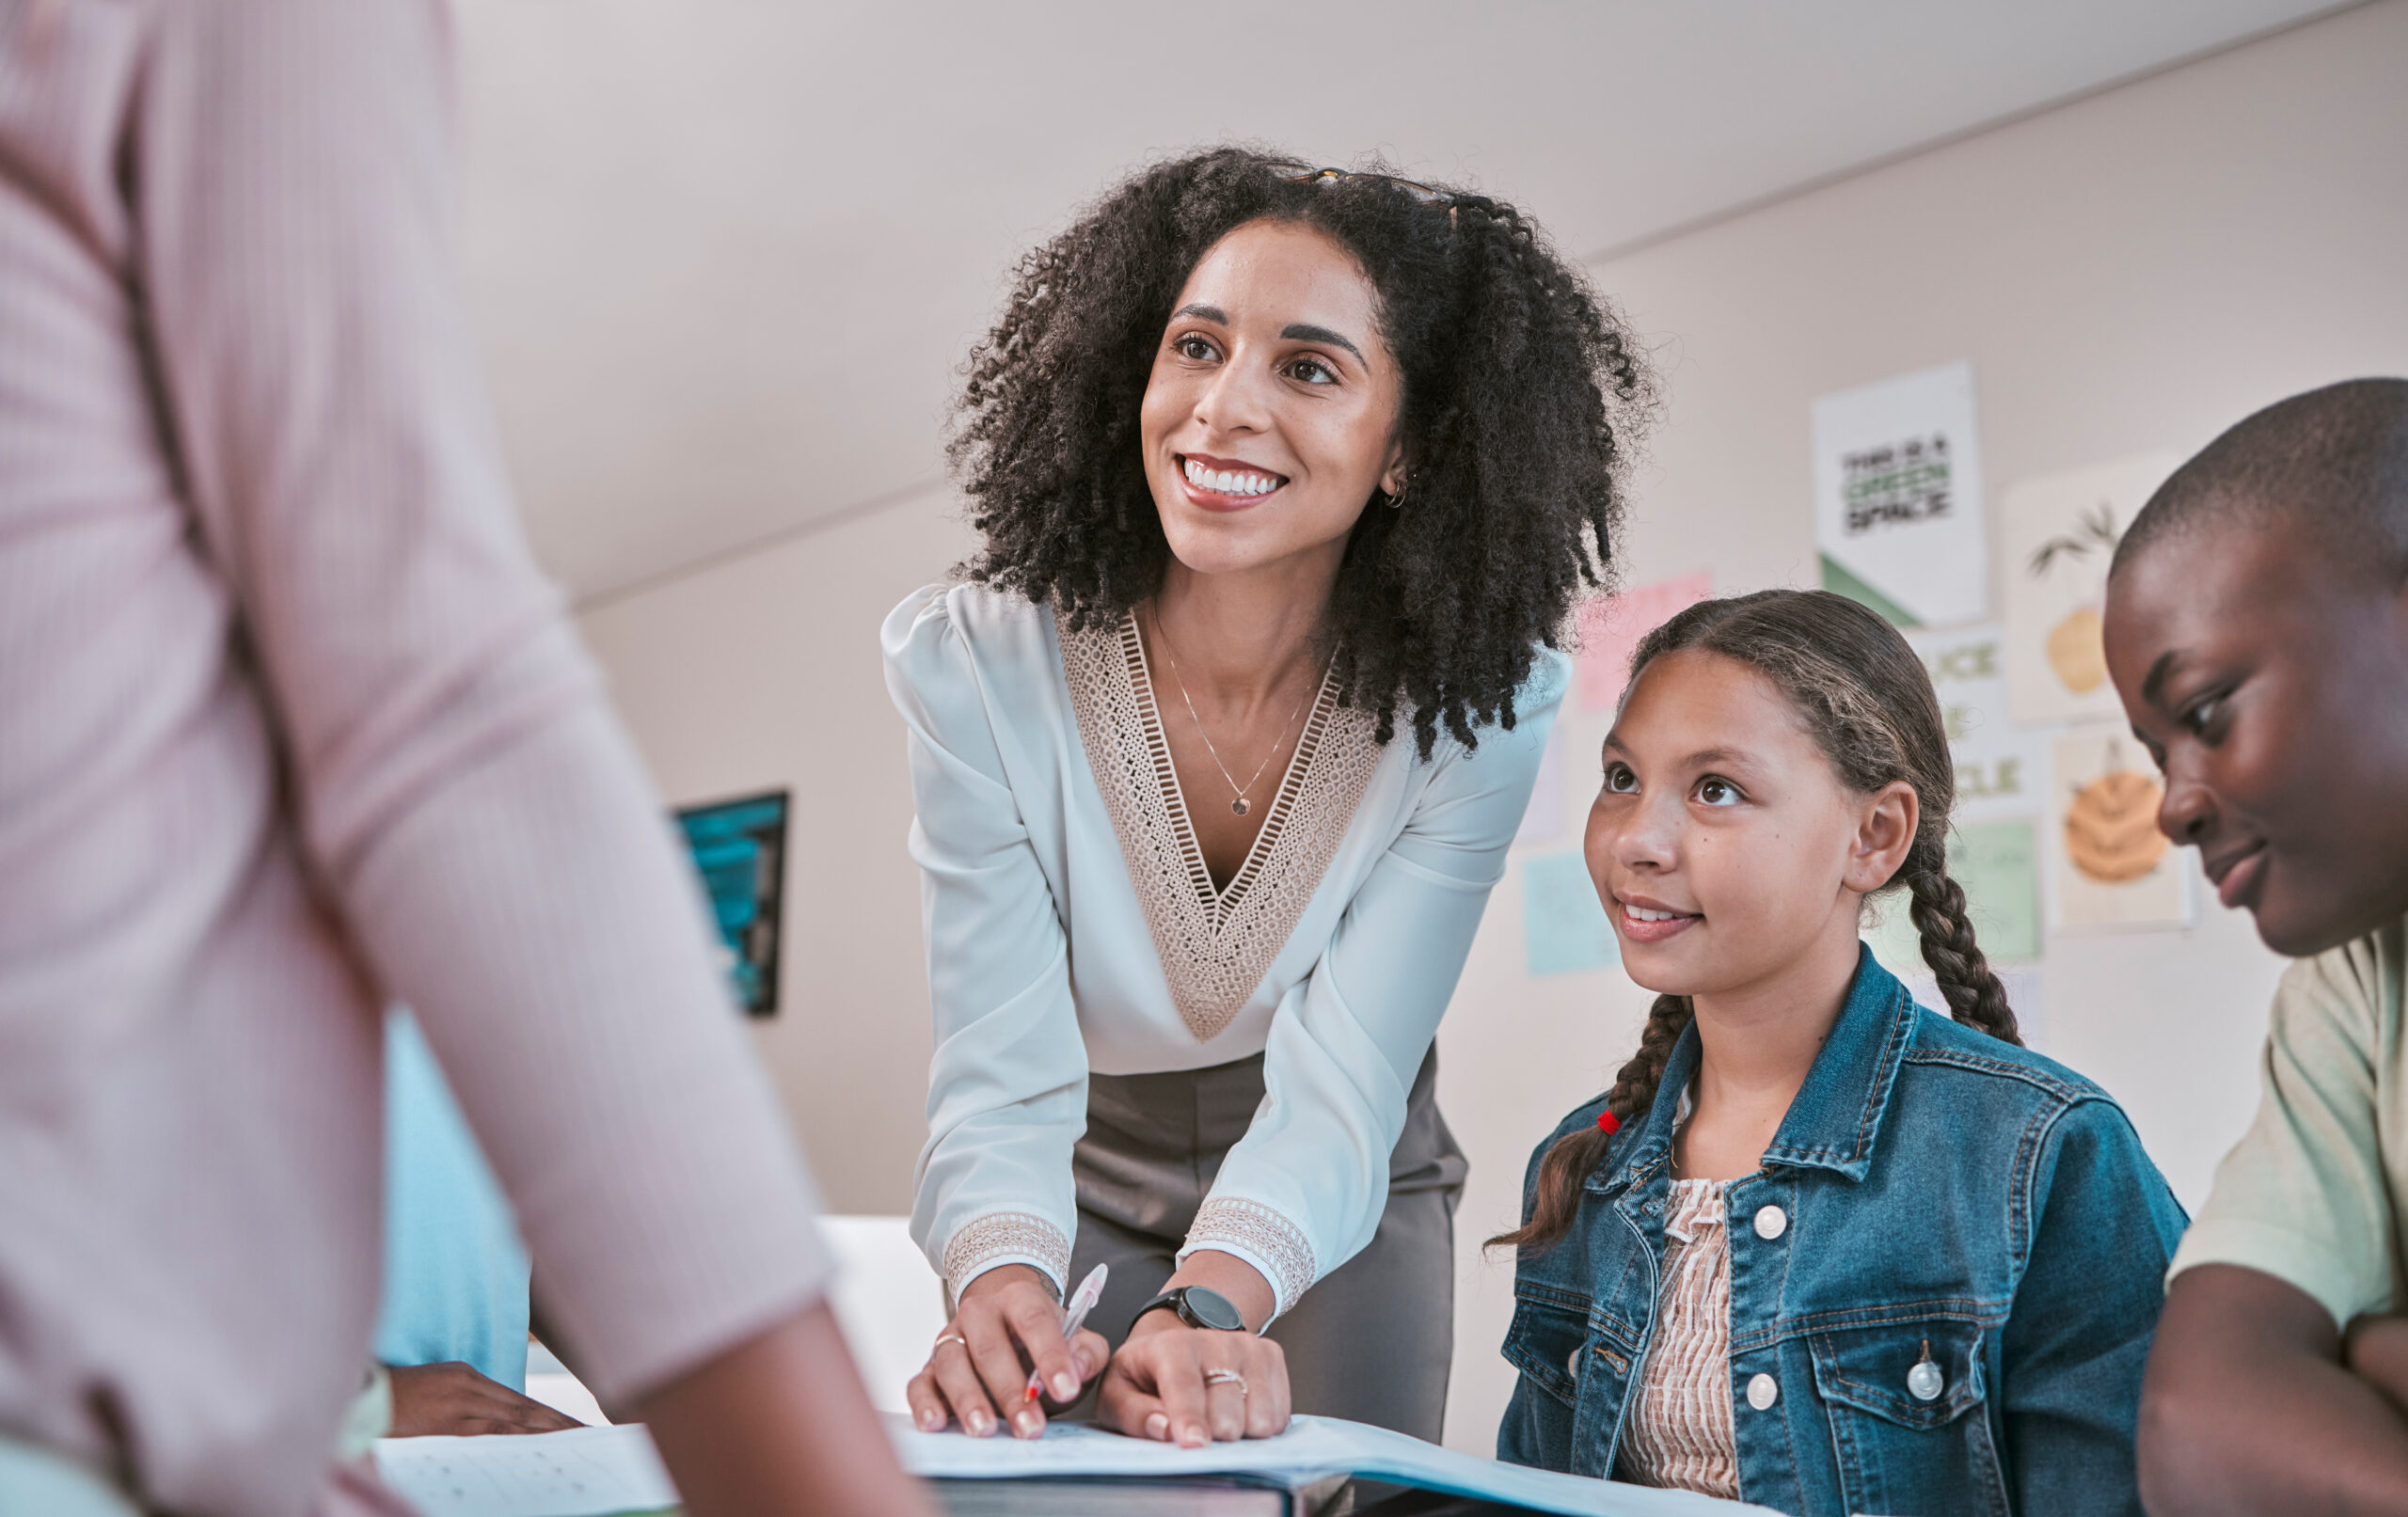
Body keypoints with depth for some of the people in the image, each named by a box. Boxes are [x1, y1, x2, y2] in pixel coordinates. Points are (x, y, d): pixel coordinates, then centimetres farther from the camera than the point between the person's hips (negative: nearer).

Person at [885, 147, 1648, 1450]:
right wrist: (1001, 1289, -48)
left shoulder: (1481, 705, -24)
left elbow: (1337, 1088, -29)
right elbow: (1003, 1076, -27)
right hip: (1085, 1192, 0)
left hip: (1345, 1201, 1)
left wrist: (1209, 1311, -47)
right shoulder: (971, 667, -24)